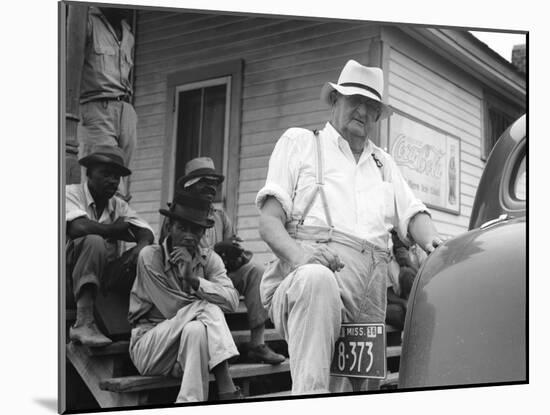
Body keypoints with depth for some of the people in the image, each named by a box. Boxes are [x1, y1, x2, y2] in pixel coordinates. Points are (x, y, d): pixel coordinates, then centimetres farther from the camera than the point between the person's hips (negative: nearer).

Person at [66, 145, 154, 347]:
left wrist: (141, 247, -23)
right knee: (94, 241, -32)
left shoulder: (119, 205, 14)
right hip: (72, 278, -5)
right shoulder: (71, 193, -4)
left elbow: (147, 233, 1)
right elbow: (79, 228, -24)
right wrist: (115, 229, -9)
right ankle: (84, 323, -36)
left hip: (106, 277, 5)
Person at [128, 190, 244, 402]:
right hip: (148, 347, -3)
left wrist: (194, 279, -25)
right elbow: (173, 310, -13)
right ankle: (227, 390, -32)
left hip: (192, 345, 4)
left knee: (196, 331, -33)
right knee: (207, 308, -26)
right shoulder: (150, 256, -10)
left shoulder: (209, 259, 3)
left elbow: (232, 301, -15)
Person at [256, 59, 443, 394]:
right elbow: (269, 222, 3)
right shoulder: (299, 142, 15)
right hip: (308, 274, -5)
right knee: (317, 280, -39)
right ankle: (309, 394, -41)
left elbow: (413, 214, 19)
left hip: (368, 300, 6)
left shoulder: (383, 163, 30)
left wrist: (433, 242, -7)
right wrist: (298, 254, -19)